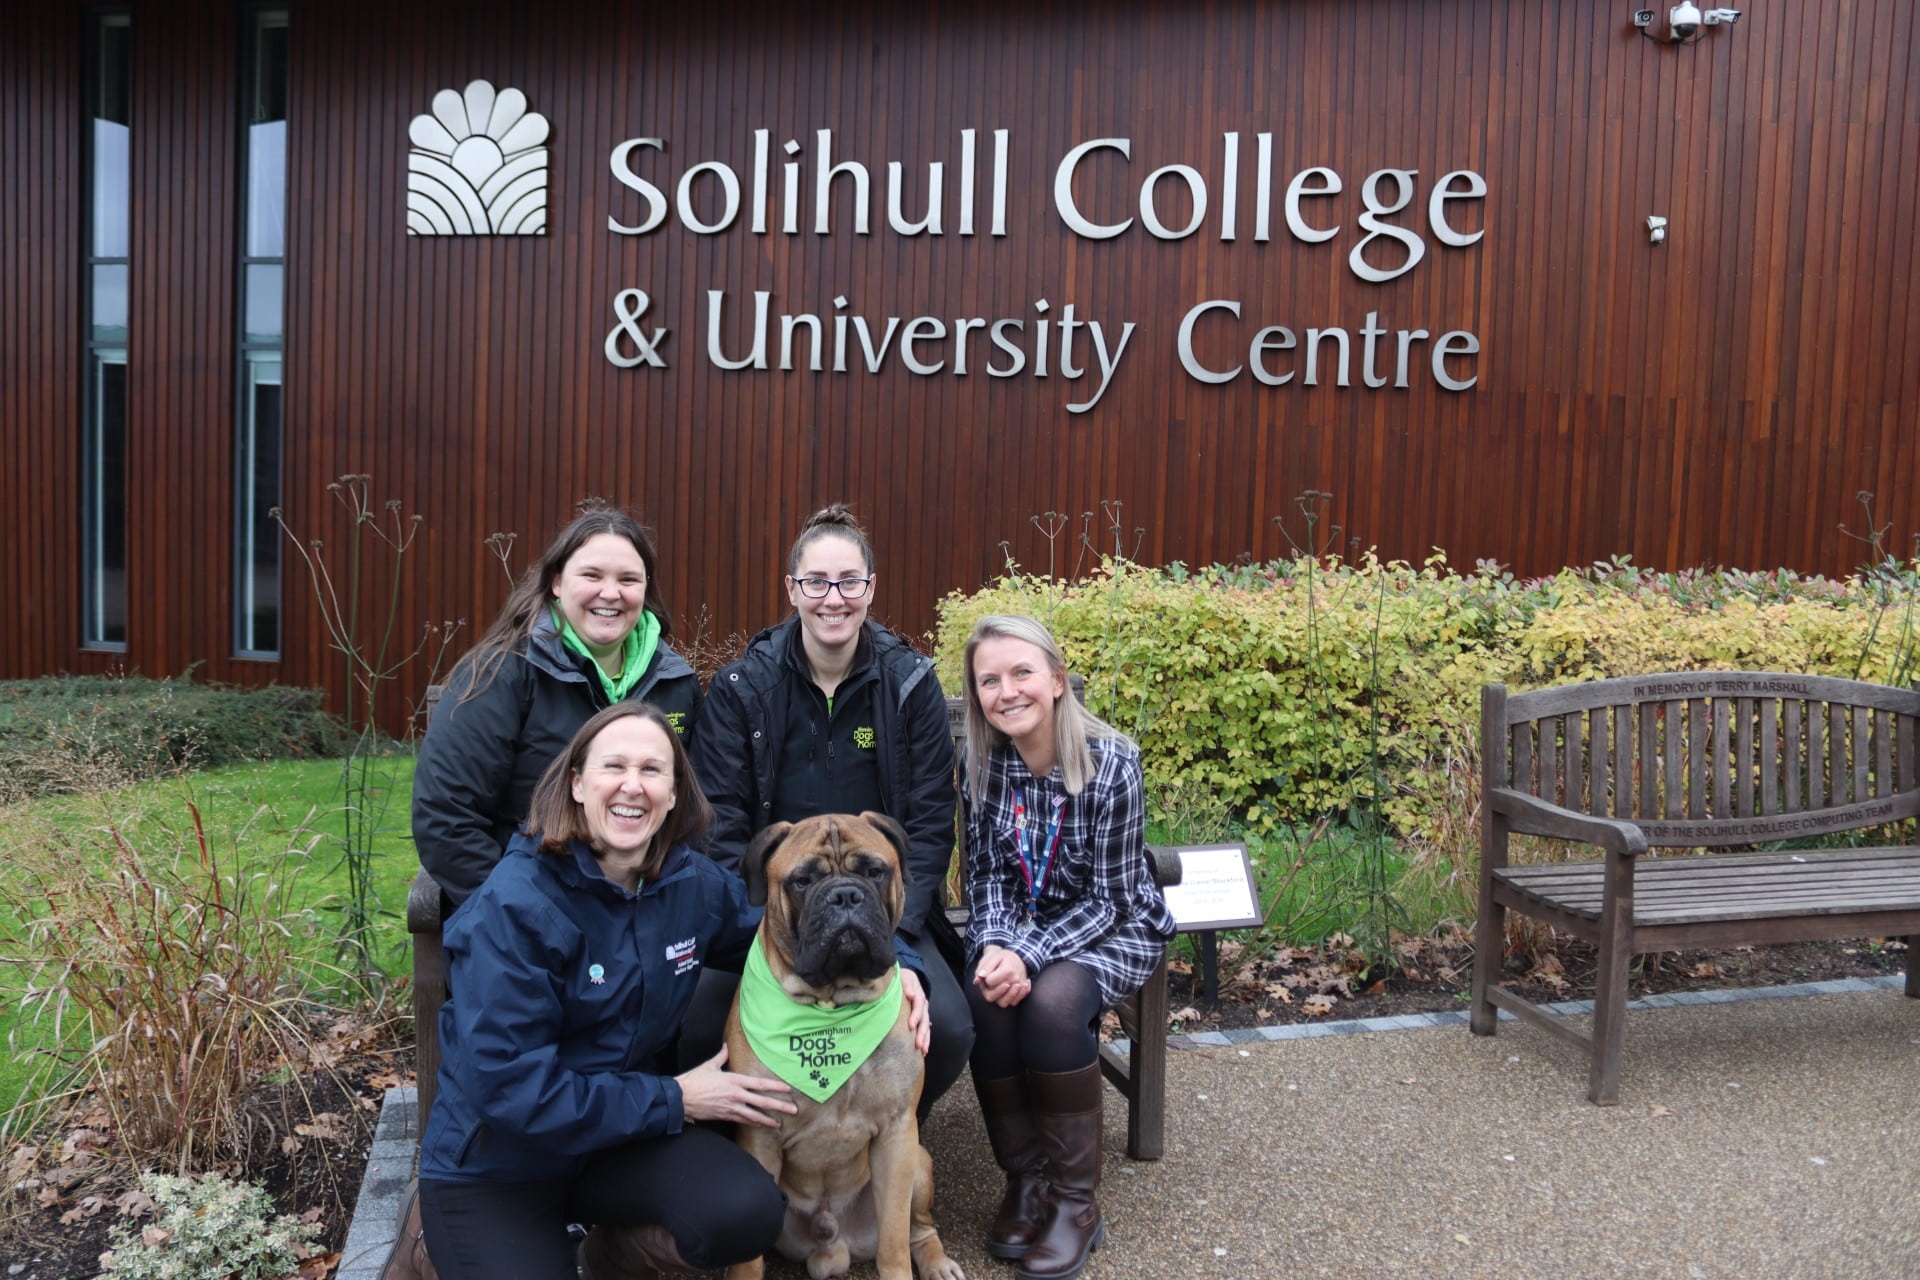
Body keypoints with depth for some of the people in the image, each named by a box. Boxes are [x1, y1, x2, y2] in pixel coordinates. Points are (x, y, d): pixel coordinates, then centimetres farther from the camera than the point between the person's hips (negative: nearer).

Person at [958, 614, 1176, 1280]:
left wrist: (1028, 955, -30)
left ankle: (1076, 1201, -13)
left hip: (1113, 929, -3)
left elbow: (1107, 897, -17)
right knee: (988, 1001, -28)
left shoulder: (1112, 764, -20)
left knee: (1052, 1001, -32)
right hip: (1018, 928, 3)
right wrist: (996, 946, -24)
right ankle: (1025, 1179, -5)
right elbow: (985, 876, -3)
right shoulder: (981, 763, -8)